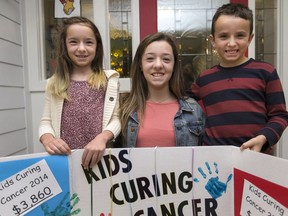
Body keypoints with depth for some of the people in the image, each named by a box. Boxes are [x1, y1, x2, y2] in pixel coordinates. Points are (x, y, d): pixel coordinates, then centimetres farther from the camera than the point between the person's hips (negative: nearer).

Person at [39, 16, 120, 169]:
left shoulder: (109, 79, -2)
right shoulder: (54, 83, 4)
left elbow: (116, 119, -4)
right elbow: (46, 121, 5)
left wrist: (102, 138, -22)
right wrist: (47, 139, -15)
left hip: (98, 157, -1)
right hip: (63, 157, 2)